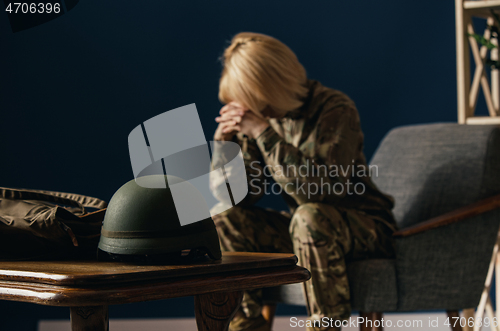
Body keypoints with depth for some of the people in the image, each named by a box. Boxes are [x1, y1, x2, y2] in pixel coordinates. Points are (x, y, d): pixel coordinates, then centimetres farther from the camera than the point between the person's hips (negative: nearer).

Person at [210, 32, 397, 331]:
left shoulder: (336, 110, -20)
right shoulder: (263, 115, -2)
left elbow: (321, 189, -34)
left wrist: (264, 134, -34)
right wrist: (225, 138, -17)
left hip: (364, 228, -6)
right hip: (307, 230, 6)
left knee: (309, 217, -36)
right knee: (225, 218, -11)